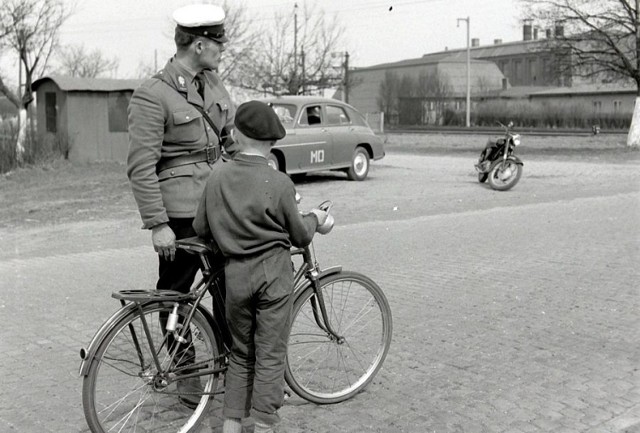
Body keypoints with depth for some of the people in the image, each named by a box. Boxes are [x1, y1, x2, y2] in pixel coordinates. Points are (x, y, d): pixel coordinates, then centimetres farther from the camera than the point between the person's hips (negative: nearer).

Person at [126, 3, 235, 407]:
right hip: (179, 212, -6)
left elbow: (232, 140, 16)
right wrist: (157, 224, -17)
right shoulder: (152, 95, -13)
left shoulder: (213, 83, 9)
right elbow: (141, 167, -15)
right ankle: (185, 373, 23)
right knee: (176, 294, 7)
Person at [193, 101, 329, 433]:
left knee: (240, 354, 17)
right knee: (270, 356, 6)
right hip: (273, 273, -3)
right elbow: (300, 236, -2)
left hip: (235, 274, 4)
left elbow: (200, 228, 4)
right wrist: (314, 218, 19)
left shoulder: (218, 176, -2)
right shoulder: (279, 182, -11)